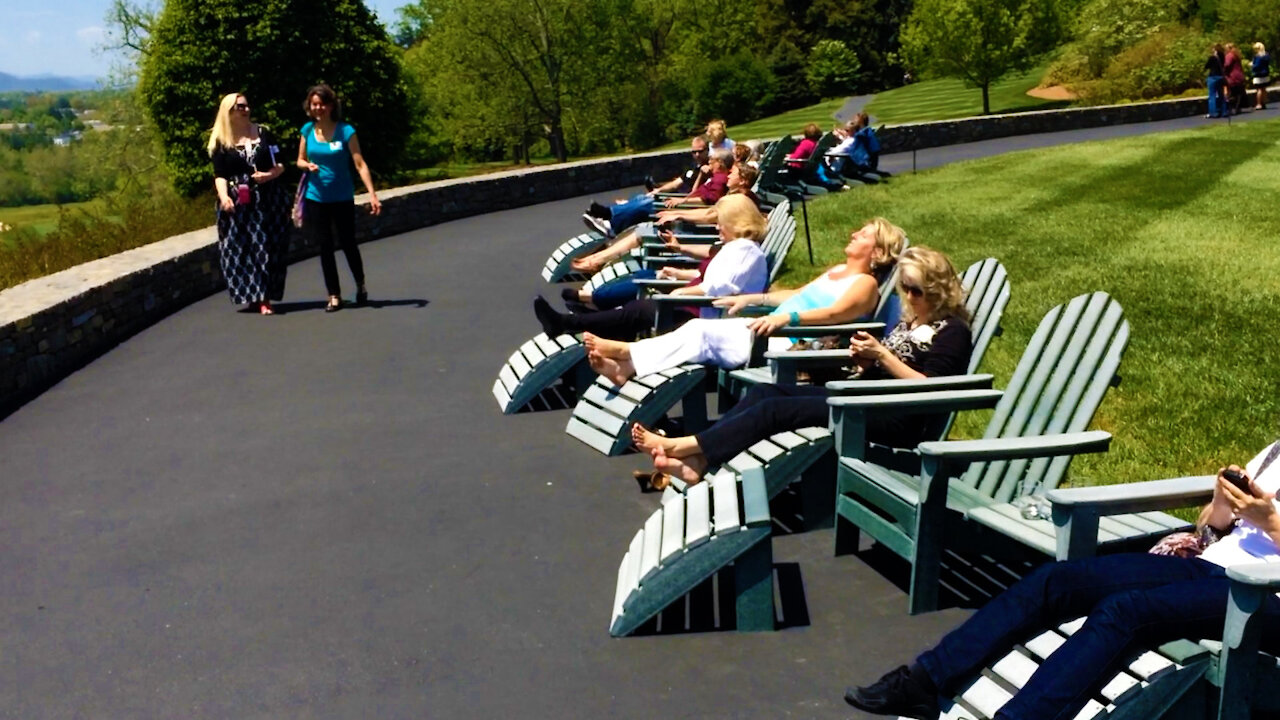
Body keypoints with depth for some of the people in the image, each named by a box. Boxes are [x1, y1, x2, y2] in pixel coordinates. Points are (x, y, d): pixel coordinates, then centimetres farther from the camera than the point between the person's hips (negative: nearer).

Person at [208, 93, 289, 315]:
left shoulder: (264, 133, 8)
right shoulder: (221, 142, 3)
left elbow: (280, 165, 10)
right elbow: (220, 175, -2)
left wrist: (270, 175, -11)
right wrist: (224, 196, -20)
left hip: (268, 199, 1)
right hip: (238, 203, -1)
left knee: (268, 248, -2)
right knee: (242, 250, -2)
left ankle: (264, 298, 0)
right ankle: (252, 296, 5)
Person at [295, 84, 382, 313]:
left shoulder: (345, 131, -10)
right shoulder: (307, 130, 0)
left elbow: (360, 164, -13)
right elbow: (300, 160, 12)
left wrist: (372, 195, -20)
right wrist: (308, 165, -12)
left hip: (342, 198, -2)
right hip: (316, 197, 3)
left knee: (347, 244, 6)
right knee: (325, 248, 5)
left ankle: (361, 285, 31)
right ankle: (334, 296, 14)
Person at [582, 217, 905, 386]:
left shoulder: (865, 283, -4)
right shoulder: (836, 271, 26)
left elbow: (836, 313, -22)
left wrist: (786, 317, -35)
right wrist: (750, 299, 26)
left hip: (791, 344, -9)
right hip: (772, 331, 9)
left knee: (703, 334, -22)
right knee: (699, 328, -12)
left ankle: (627, 355, -23)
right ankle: (627, 366, -24)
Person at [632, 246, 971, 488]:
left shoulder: (952, 331, -4)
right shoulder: (909, 321, 21)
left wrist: (882, 354, -16)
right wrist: (865, 360, -1)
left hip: (900, 419, -9)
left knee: (777, 409, -22)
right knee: (766, 391, -11)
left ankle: (680, 446, -22)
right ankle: (696, 462, -25)